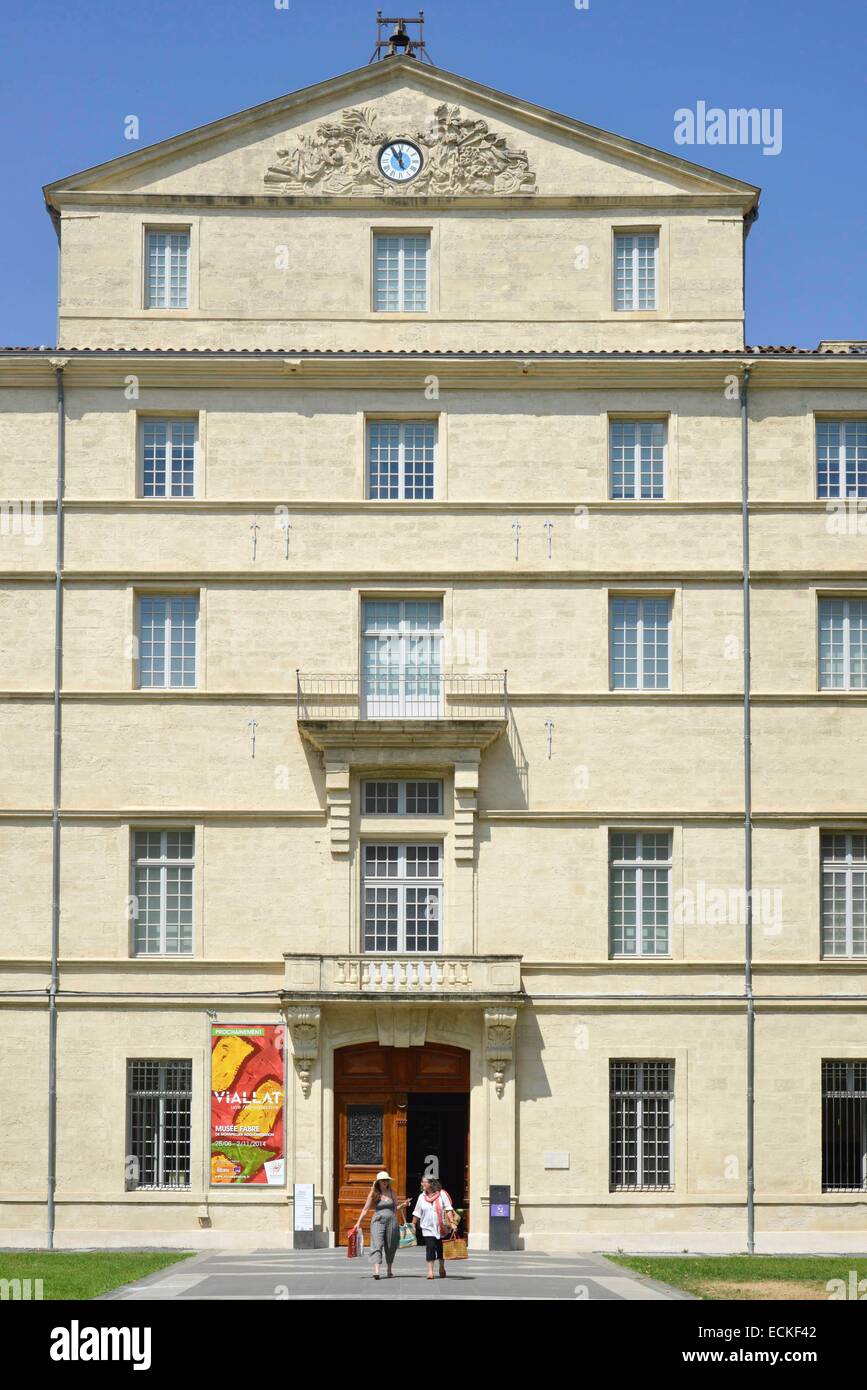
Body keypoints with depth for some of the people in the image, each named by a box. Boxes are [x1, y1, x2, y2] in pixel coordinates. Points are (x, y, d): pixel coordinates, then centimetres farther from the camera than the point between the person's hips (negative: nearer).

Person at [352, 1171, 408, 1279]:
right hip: (378, 1221, -3)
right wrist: (358, 1222, 3)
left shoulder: (391, 1192, 8)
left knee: (390, 1247, 9)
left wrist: (403, 1204, -4)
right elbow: (366, 1209, 5)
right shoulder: (373, 1194, 2)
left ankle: (389, 1271, 23)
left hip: (391, 1221, 3)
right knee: (377, 1245, -14)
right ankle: (376, 1270, -25)